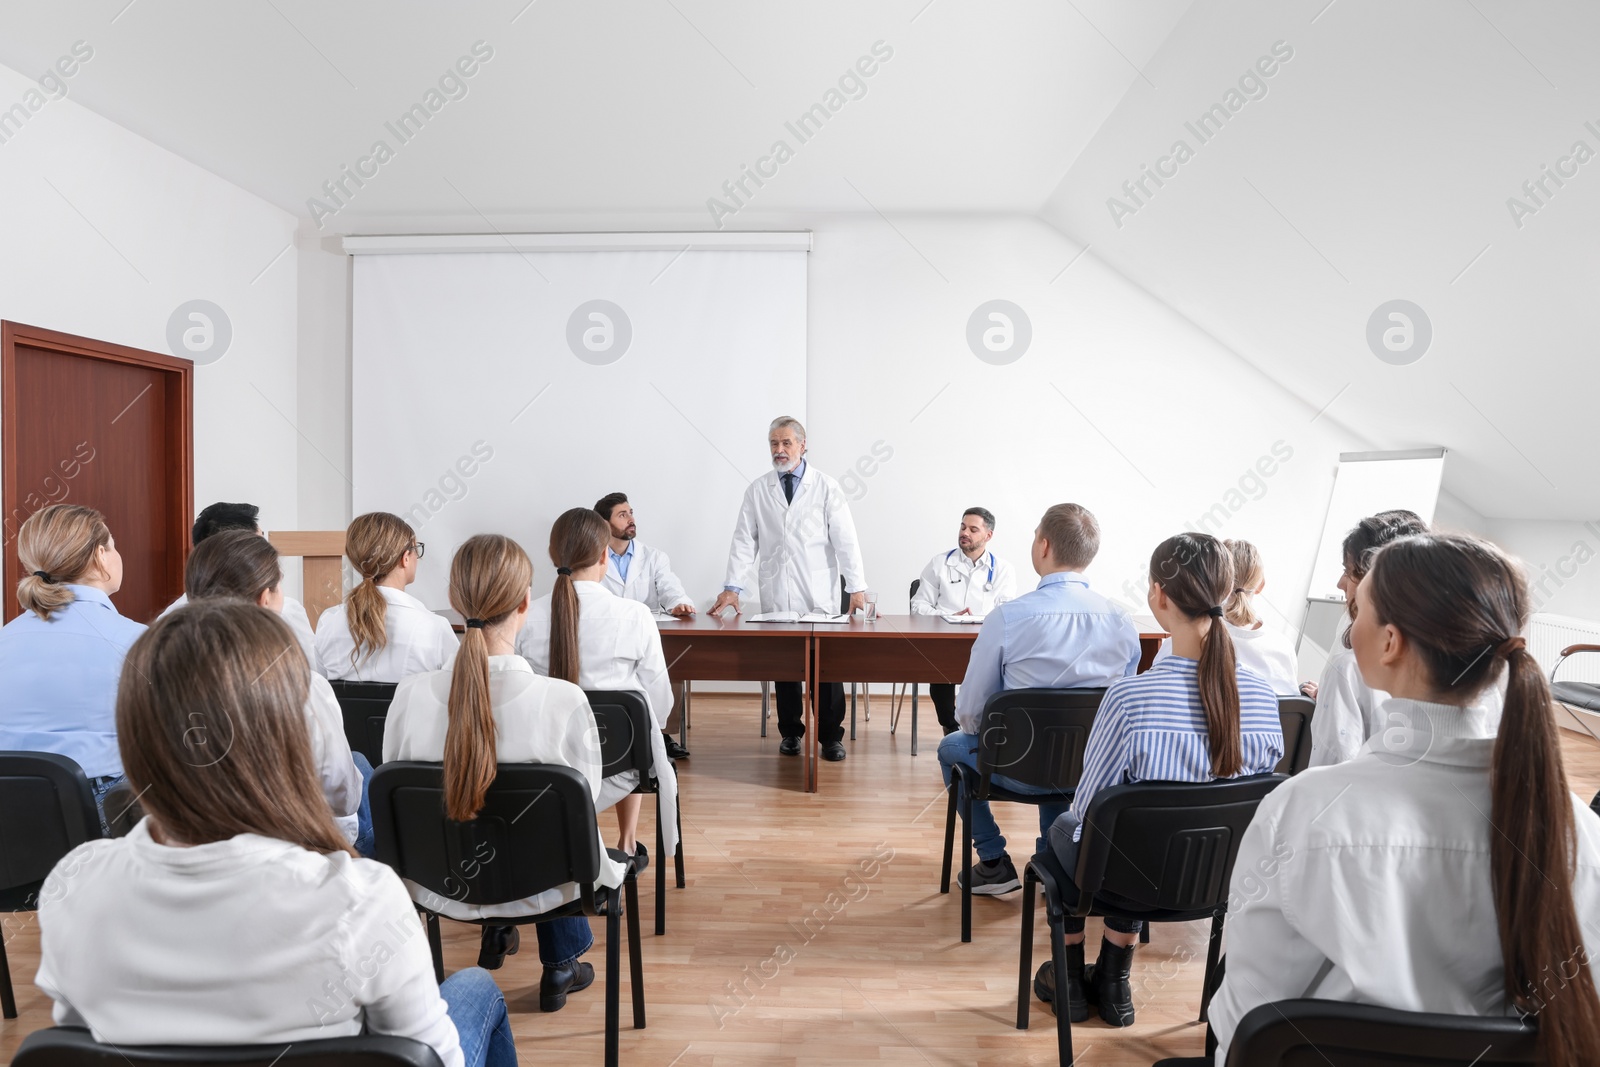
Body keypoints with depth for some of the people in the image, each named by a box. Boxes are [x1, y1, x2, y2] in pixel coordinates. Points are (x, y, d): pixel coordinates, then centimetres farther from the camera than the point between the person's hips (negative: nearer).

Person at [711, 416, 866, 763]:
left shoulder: (826, 487, 2)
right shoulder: (757, 490, 7)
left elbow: (845, 539, -2)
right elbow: (744, 541, 5)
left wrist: (857, 587, -8)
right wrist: (732, 587, -3)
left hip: (819, 596, -2)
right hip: (776, 597, 2)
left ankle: (831, 737, 14)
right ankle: (790, 732, 23)